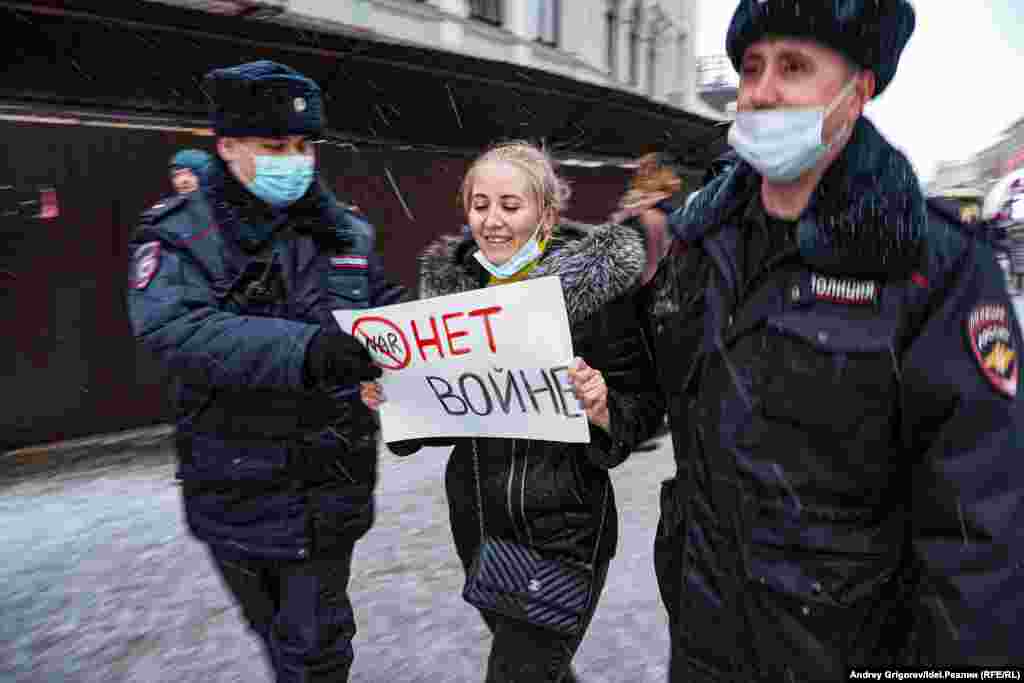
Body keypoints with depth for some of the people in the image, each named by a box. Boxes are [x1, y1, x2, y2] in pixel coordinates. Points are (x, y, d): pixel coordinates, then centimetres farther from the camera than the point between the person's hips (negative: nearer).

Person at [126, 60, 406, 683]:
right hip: (232, 490, 0)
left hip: (326, 487, 1)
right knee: (273, 629, 23)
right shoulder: (181, 234, -8)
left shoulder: (350, 234, 2)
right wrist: (302, 349, -42)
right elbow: (171, 327, -28)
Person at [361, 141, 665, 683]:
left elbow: (644, 411, -8)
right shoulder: (449, 281, 2)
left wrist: (601, 410, -28)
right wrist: (388, 396, -8)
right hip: (476, 521, 5)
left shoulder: (596, 282, -12)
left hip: (564, 528, -5)